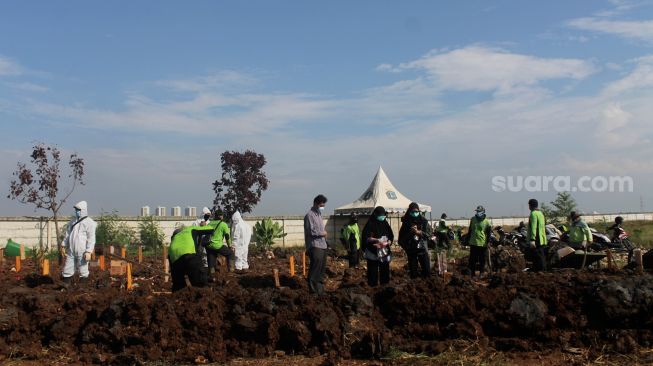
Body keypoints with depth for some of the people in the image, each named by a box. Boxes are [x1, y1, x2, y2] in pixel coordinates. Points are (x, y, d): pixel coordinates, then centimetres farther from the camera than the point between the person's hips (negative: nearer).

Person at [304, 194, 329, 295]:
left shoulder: (319, 214, 18)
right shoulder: (309, 215, -10)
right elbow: (311, 231, -17)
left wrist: (324, 234, 7)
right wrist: (322, 233, -6)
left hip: (322, 245, 9)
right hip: (315, 246, -9)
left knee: (322, 267, 14)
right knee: (315, 268, -10)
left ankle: (320, 288, 25)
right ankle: (313, 289, -3)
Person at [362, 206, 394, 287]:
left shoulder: (386, 224, 10)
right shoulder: (370, 224, -4)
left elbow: (391, 237, 9)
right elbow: (365, 238, -11)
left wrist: (387, 243, -12)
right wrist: (376, 240, -23)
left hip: (385, 254, 4)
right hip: (373, 254, -4)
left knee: (385, 274, 8)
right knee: (373, 274, -2)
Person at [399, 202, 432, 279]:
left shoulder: (423, 221, 1)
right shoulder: (406, 222, 2)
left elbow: (428, 234, -4)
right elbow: (401, 237, 6)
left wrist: (418, 232, -16)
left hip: (422, 248, 0)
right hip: (411, 250, 0)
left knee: (427, 271, -3)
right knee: (413, 272, 2)